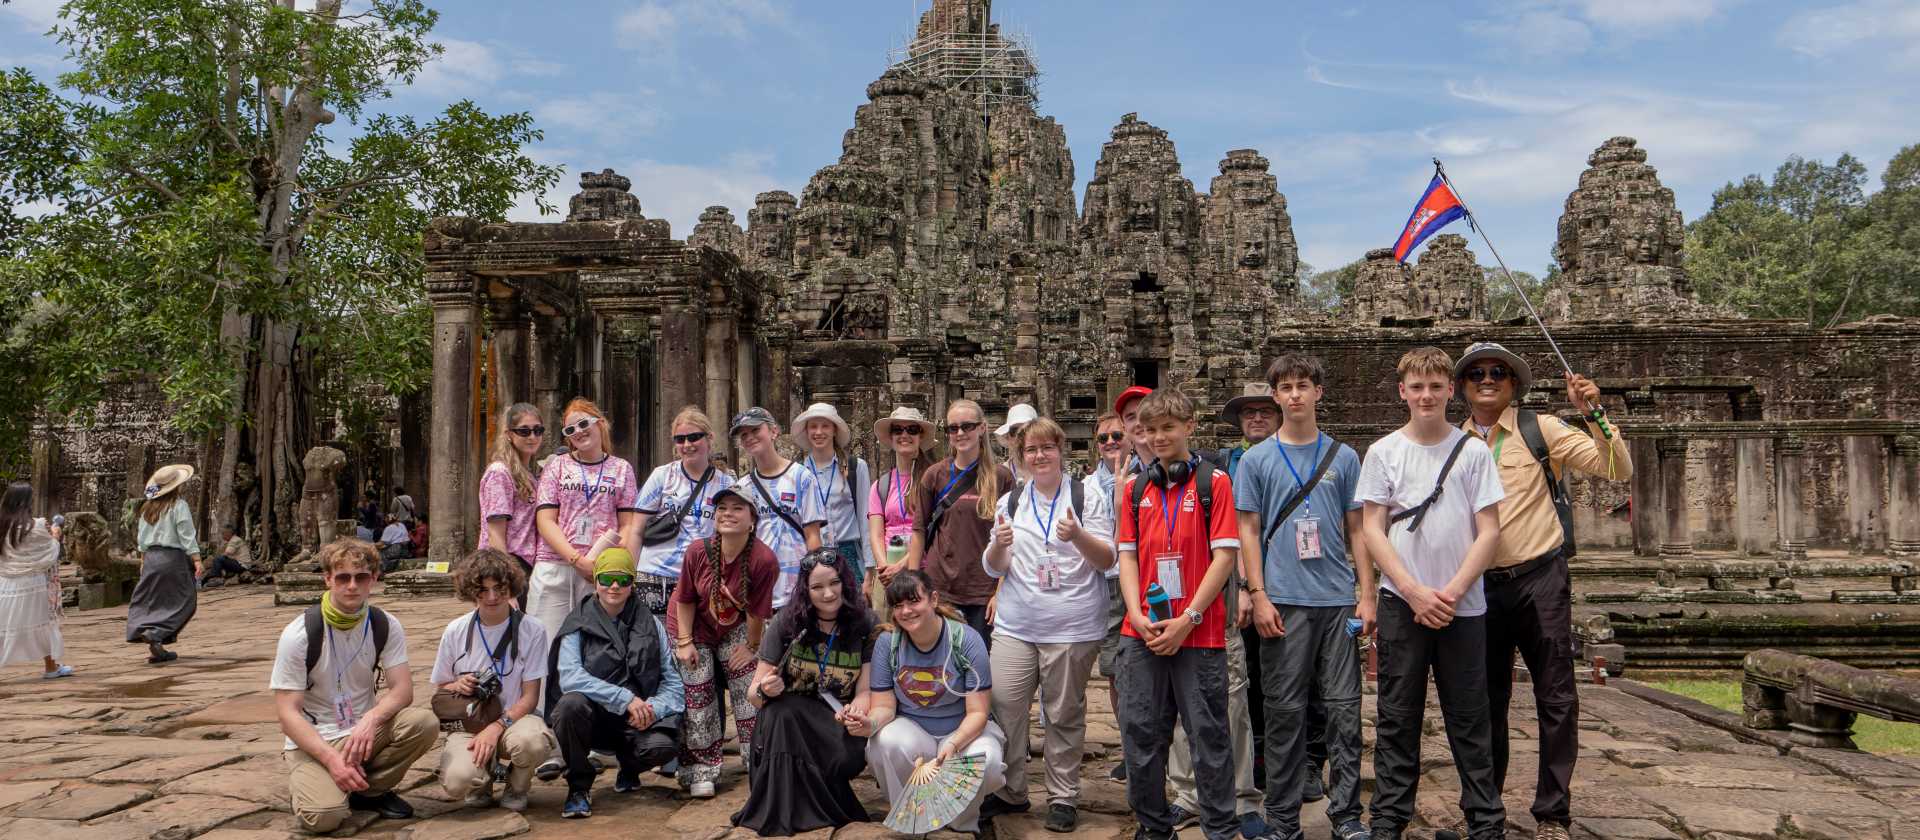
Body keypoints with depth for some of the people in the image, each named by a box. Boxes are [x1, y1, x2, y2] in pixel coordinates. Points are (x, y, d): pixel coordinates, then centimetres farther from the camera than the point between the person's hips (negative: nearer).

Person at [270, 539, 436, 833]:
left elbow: (402, 689, -9)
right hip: (313, 741, -4)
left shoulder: (385, 626, -4)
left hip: (364, 731, 4)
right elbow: (287, 712, -15)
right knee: (324, 815, -31)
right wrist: (331, 759, -28)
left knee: (424, 723, -26)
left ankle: (370, 790, -1)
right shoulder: (299, 634, -14)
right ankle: (306, 785, 7)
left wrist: (371, 719, -32)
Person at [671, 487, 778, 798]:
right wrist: (684, 641, -12)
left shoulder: (764, 560, -30)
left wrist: (752, 646, -8)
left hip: (735, 629, 0)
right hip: (695, 629, 1)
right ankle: (700, 772, 13)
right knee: (697, 697, 0)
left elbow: (756, 612, -18)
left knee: (749, 690, -8)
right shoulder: (698, 551, -25)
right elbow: (685, 599, -11)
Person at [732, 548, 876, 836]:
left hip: (837, 725, 0)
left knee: (852, 755, -32)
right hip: (788, 721, 0)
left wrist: (855, 711, -30)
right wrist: (765, 692, -29)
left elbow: (865, 692, -6)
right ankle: (780, 813, -22)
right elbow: (753, 694, -4)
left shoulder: (863, 626, -6)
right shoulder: (787, 622, -8)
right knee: (779, 711, -33)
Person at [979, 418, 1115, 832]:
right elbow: (994, 568, 12)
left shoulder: (1088, 498, 1)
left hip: (1072, 627, -3)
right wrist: (1000, 545, -11)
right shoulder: (1010, 502, 12)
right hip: (1015, 626, 3)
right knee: (1004, 706, 0)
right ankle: (1009, 791, 17)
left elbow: (1106, 561, -3)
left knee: (1064, 714, 4)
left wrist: (1078, 536, -22)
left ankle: (1063, 798, 18)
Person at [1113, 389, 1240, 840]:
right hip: (1142, 632, 4)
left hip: (1200, 632, -4)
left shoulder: (1213, 481, -1)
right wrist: (1138, 616, -5)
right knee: (1140, 732, 7)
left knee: (1209, 734, 3)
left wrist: (1187, 619, -12)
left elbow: (1224, 555, -6)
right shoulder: (1135, 487, 11)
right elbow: (1127, 554, 9)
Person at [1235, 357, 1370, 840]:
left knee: (1344, 709, 3)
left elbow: (1356, 530, 10)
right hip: (1283, 602, -1)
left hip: (1338, 600, 2)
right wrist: (1257, 595, -5)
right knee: (1285, 710, 3)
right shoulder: (1255, 460, 5)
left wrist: (1367, 595, 3)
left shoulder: (1343, 457, 10)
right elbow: (1249, 532, 3)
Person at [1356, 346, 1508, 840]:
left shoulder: (1474, 452, 4)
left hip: (1463, 606, 0)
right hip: (1401, 603, 0)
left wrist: (1452, 591, -10)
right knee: (1398, 719, 5)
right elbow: (1373, 531, 0)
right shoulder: (1383, 452, 3)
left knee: (1470, 720, 6)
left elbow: (1489, 531, 1)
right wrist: (1413, 591, -10)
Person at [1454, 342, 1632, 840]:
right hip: (1481, 587, 3)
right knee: (1486, 702, 12)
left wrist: (1593, 414, -18)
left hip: (1539, 578, -3)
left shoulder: (1541, 431, 0)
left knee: (1557, 700, -1)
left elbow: (1618, 470, -5)